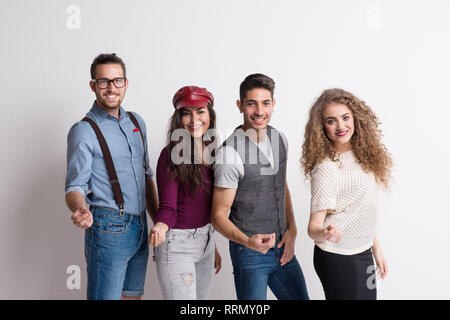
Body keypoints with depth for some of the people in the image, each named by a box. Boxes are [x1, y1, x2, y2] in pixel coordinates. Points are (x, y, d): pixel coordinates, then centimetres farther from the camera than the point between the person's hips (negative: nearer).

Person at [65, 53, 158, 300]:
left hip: (140, 228, 7)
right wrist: (80, 210, -35)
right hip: (109, 230, -7)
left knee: (132, 296, 14)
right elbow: (75, 187, -12)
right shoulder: (83, 131, -8)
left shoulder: (136, 122, 12)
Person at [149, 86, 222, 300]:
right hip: (177, 244, -7)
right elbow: (168, 206, -14)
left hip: (205, 241, 7)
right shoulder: (172, 155, -13)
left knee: (202, 298, 16)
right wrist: (160, 227, -36)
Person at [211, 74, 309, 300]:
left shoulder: (279, 140, 3)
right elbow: (218, 215, -15)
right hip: (249, 254, -6)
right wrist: (248, 241, -32)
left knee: (299, 296, 16)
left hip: (282, 248, 7)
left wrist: (292, 230, 4)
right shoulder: (230, 153, -19)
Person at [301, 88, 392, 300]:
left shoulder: (362, 155, 3)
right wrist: (324, 233, -41)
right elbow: (314, 225, -20)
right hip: (337, 259, -7)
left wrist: (376, 247, 17)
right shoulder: (325, 168, -19)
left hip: (363, 254, 7)